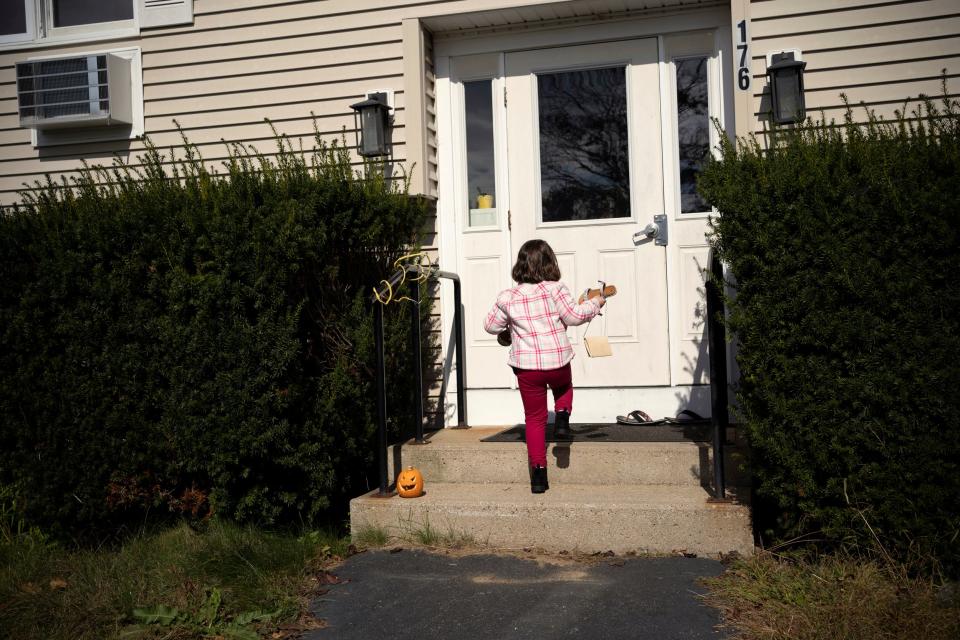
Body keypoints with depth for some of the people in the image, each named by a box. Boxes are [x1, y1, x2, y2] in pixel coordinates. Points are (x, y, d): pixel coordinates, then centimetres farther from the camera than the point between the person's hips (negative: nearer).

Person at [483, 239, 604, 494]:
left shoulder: (507, 298, 0)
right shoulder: (555, 290, -8)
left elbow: (491, 325, 10)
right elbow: (574, 316, -8)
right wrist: (595, 303, 8)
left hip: (526, 366, 1)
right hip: (557, 361, -1)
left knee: (534, 418, 12)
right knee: (564, 386, 36)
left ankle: (539, 474, 9)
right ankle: (562, 418, 9)